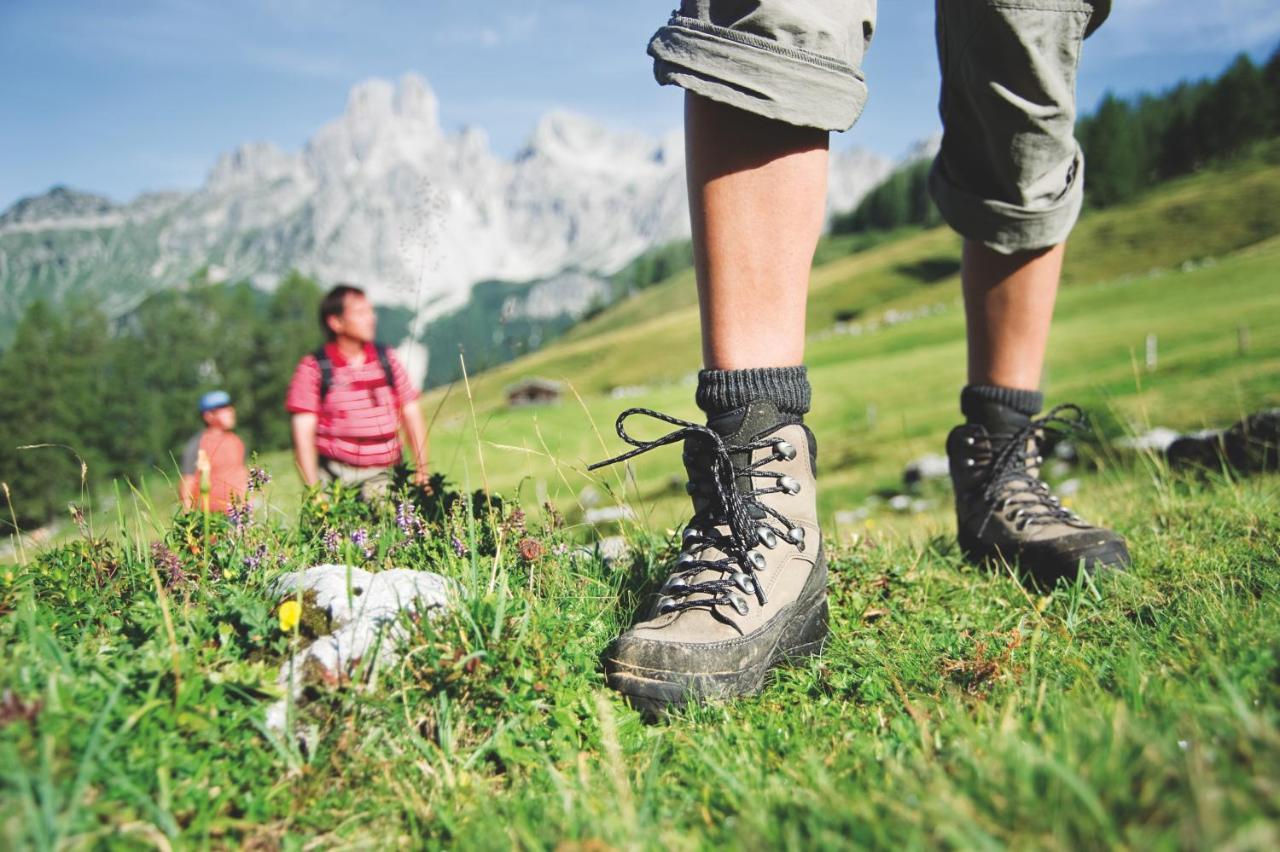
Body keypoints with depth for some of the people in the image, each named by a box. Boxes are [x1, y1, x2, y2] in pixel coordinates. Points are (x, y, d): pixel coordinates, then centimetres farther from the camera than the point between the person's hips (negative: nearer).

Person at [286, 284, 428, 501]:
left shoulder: (387, 359, 9)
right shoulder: (313, 368, 0)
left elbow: (411, 416, 11)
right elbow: (303, 432, -2)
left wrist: (422, 473, 5)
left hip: (386, 476, 2)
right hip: (336, 479, -2)